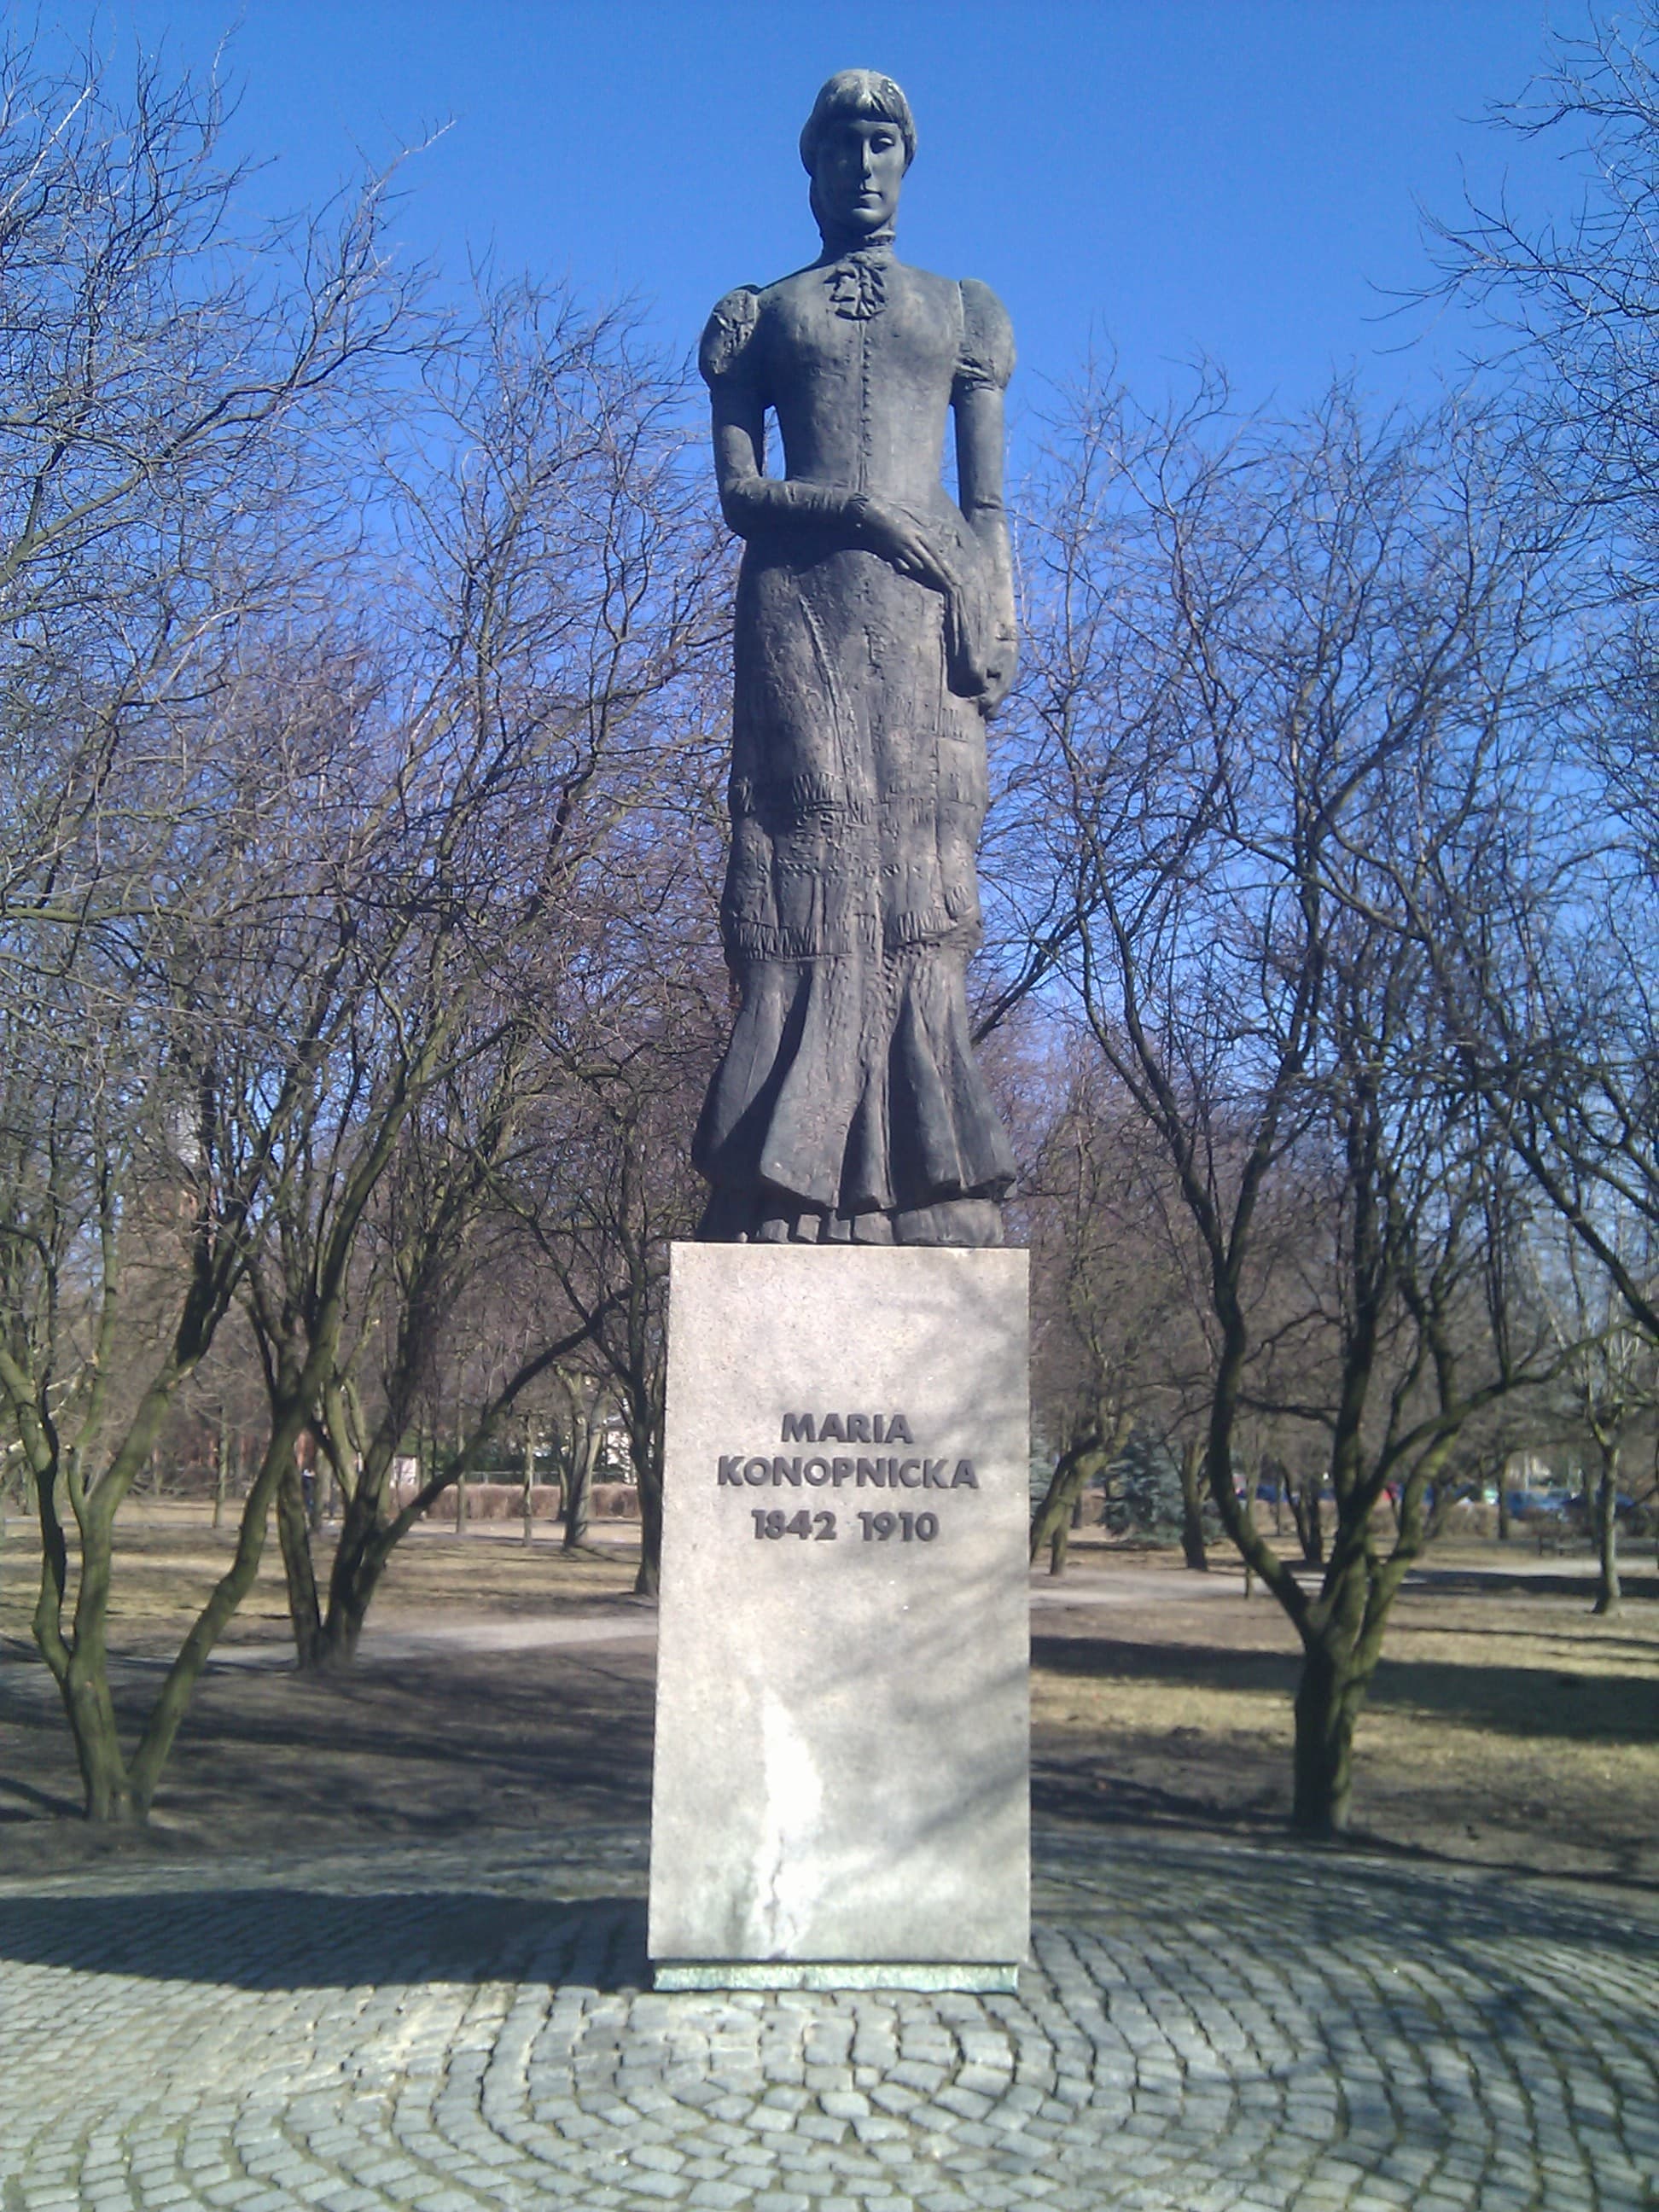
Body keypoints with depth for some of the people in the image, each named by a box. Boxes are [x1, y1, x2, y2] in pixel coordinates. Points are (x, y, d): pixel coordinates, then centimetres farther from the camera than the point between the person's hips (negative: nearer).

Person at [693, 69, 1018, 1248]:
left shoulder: (964, 310, 21)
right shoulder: (761, 313, 18)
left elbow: (989, 503, 13)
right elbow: (738, 494, 6)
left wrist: (997, 618, -4)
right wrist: (862, 509, -10)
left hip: (928, 607, 1)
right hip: (799, 601, -1)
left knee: (922, 884, -7)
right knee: (809, 867, -10)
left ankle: (925, 1194, -8)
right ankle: (788, 1189, -11)